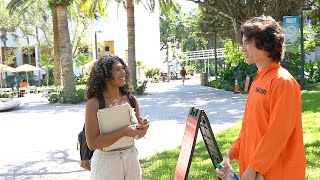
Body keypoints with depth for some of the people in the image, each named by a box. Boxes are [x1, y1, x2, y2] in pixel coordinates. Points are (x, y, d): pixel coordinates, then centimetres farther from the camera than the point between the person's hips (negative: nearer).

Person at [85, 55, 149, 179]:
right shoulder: (94, 103, -15)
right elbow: (92, 143, -19)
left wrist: (143, 128, -13)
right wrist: (124, 132, -24)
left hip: (131, 157, 5)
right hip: (107, 160, -4)